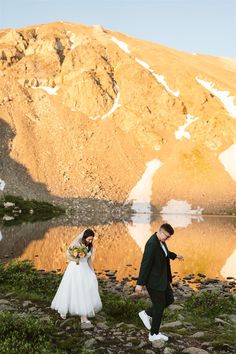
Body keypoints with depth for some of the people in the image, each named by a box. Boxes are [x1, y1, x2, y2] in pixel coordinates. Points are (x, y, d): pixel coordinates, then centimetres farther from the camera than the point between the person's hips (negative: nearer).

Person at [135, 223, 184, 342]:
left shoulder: (160, 241, 2)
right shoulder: (152, 244, -28)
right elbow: (145, 264, -28)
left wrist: (175, 256, 43)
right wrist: (140, 284, -27)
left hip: (161, 278, 10)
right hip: (154, 280, -10)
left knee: (169, 299, 17)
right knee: (159, 306, 4)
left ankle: (147, 314, 26)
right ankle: (154, 334, 21)